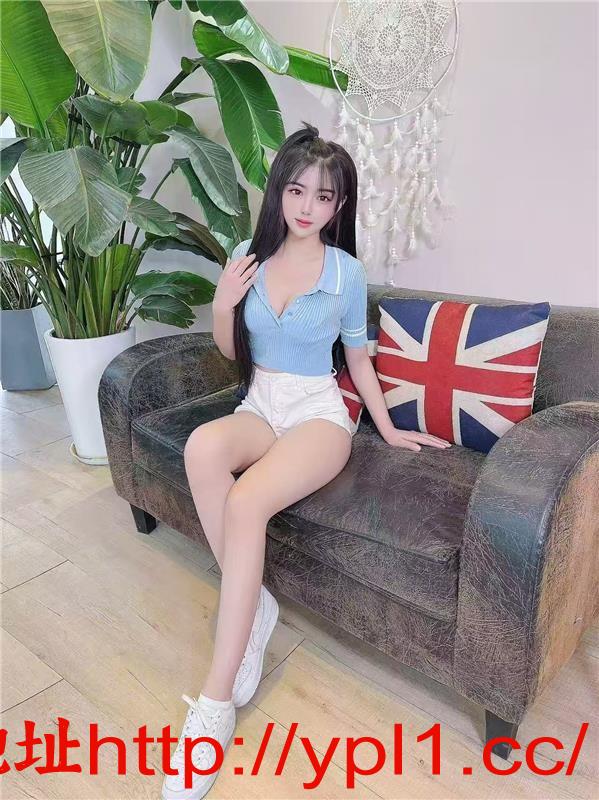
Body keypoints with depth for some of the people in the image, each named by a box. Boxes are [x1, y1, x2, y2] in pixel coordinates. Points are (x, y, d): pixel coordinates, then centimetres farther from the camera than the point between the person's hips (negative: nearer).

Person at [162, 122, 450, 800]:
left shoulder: (347, 271, 0)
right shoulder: (248, 255, 7)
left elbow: (357, 358, 9)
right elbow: (230, 350, 13)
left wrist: (390, 430, 11)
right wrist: (222, 305, -7)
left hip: (318, 414, -3)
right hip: (258, 406, 3)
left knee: (246, 501, -33)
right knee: (202, 445, -34)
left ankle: (216, 701, -20)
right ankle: (255, 603, -15)